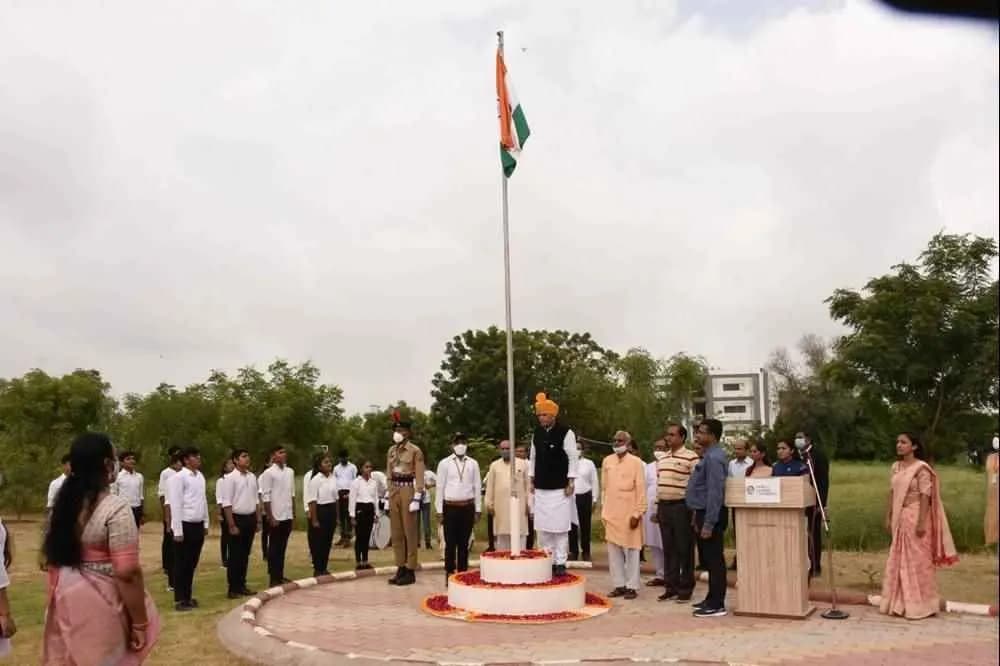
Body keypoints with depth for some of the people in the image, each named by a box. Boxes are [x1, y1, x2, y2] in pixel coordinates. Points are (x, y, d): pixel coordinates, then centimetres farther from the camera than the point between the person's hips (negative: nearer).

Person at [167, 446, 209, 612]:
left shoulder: (200, 476, 9)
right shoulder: (179, 477, -12)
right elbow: (175, 505, -14)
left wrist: (206, 523, 13)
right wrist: (178, 530, -15)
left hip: (198, 525, 6)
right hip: (185, 525, -6)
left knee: (192, 563, 14)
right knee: (182, 564, 4)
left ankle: (188, 596, 25)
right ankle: (180, 600, 14)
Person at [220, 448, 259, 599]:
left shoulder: (252, 477, 8)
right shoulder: (230, 478, -11)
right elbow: (227, 503, -13)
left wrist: (258, 519, 10)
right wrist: (232, 525, -16)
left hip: (250, 518, 6)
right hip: (237, 518, -6)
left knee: (245, 554, 13)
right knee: (235, 555, 2)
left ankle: (242, 585, 24)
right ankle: (233, 588, 11)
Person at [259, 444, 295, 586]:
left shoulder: (290, 471, 8)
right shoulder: (269, 473, -9)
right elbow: (265, 497, -11)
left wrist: (293, 514, 10)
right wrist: (270, 517, -13)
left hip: (287, 516, 5)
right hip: (275, 516, -5)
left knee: (282, 547, 12)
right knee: (274, 548, 3)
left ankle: (280, 576, 20)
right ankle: (274, 578, 10)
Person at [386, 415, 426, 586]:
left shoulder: (415, 451, -7)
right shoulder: (391, 451, 12)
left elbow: (419, 477, -10)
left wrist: (417, 499, -16)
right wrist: (388, 496, 14)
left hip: (408, 491, -7)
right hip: (394, 492, 7)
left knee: (410, 532, -1)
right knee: (396, 533, 10)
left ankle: (410, 571, 5)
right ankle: (401, 568, 18)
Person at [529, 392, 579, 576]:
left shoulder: (566, 433, -9)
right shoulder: (537, 433, 8)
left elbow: (573, 458, -9)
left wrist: (570, 482, -12)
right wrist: (531, 480, 12)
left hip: (560, 489, -5)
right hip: (541, 489, 5)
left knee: (560, 528, -3)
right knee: (543, 528, 6)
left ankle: (560, 563, 6)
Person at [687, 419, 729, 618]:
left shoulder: (714, 458, -19)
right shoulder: (708, 455, 13)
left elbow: (715, 493, -23)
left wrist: (708, 524, -23)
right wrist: (698, 516, 21)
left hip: (711, 515, -10)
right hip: (704, 512, 10)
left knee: (714, 560, -2)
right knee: (709, 559, 16)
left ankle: (716, 605, 5)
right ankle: (712, 599, 26)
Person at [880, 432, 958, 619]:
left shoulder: (921, 468, -12)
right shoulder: (896, 466, 10)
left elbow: (925, 497, -15)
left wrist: (922, 522, -19)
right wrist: (888, 518, 10)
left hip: (915, 517, -7)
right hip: (899, 518, 7)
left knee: (917, 561, 0)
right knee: (899, 561, 11)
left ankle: (919, 605, 10)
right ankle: (901, 603, 21)